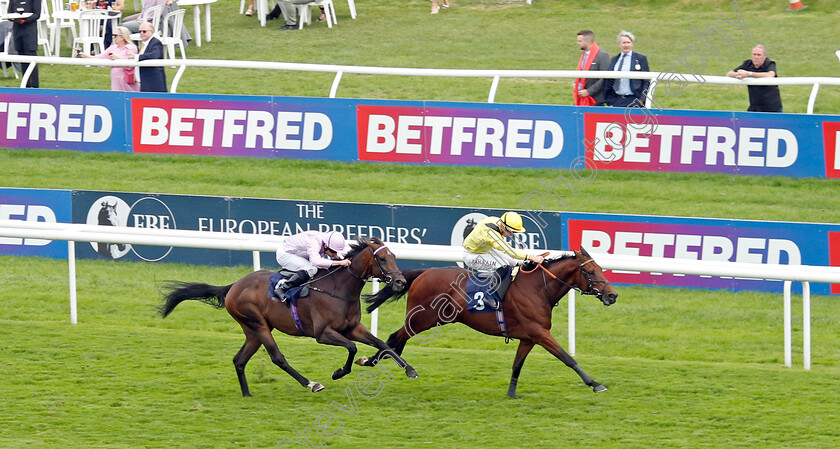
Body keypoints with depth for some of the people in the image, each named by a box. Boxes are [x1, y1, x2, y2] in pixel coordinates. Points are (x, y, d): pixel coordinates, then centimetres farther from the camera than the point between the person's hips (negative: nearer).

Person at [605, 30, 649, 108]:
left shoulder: (641, 59, 2)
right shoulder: (614, 59, 14)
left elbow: (646, 81, 1)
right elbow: (609, 82, 17)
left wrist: (642, 99, -8)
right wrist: (610, 100, 10)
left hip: (634, 102, -4)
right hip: (617, 101, 4)